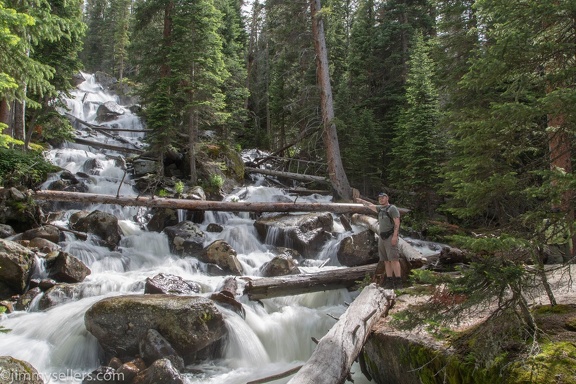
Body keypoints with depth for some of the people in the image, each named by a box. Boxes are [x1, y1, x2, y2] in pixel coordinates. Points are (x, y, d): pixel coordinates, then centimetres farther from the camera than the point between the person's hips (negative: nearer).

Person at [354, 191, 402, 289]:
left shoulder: (392, 208, -3)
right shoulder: (380, 209, 19)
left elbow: (397, 222, -11)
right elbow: (370, 205, 35)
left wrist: (395, 236, -20)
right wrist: (361, 201, 44)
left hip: (390, 237, -7)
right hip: (381, 237, 7)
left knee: (394, 259, -13)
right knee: (386, 261, 2)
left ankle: (398, 282, -16)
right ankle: (389, 282, 1)